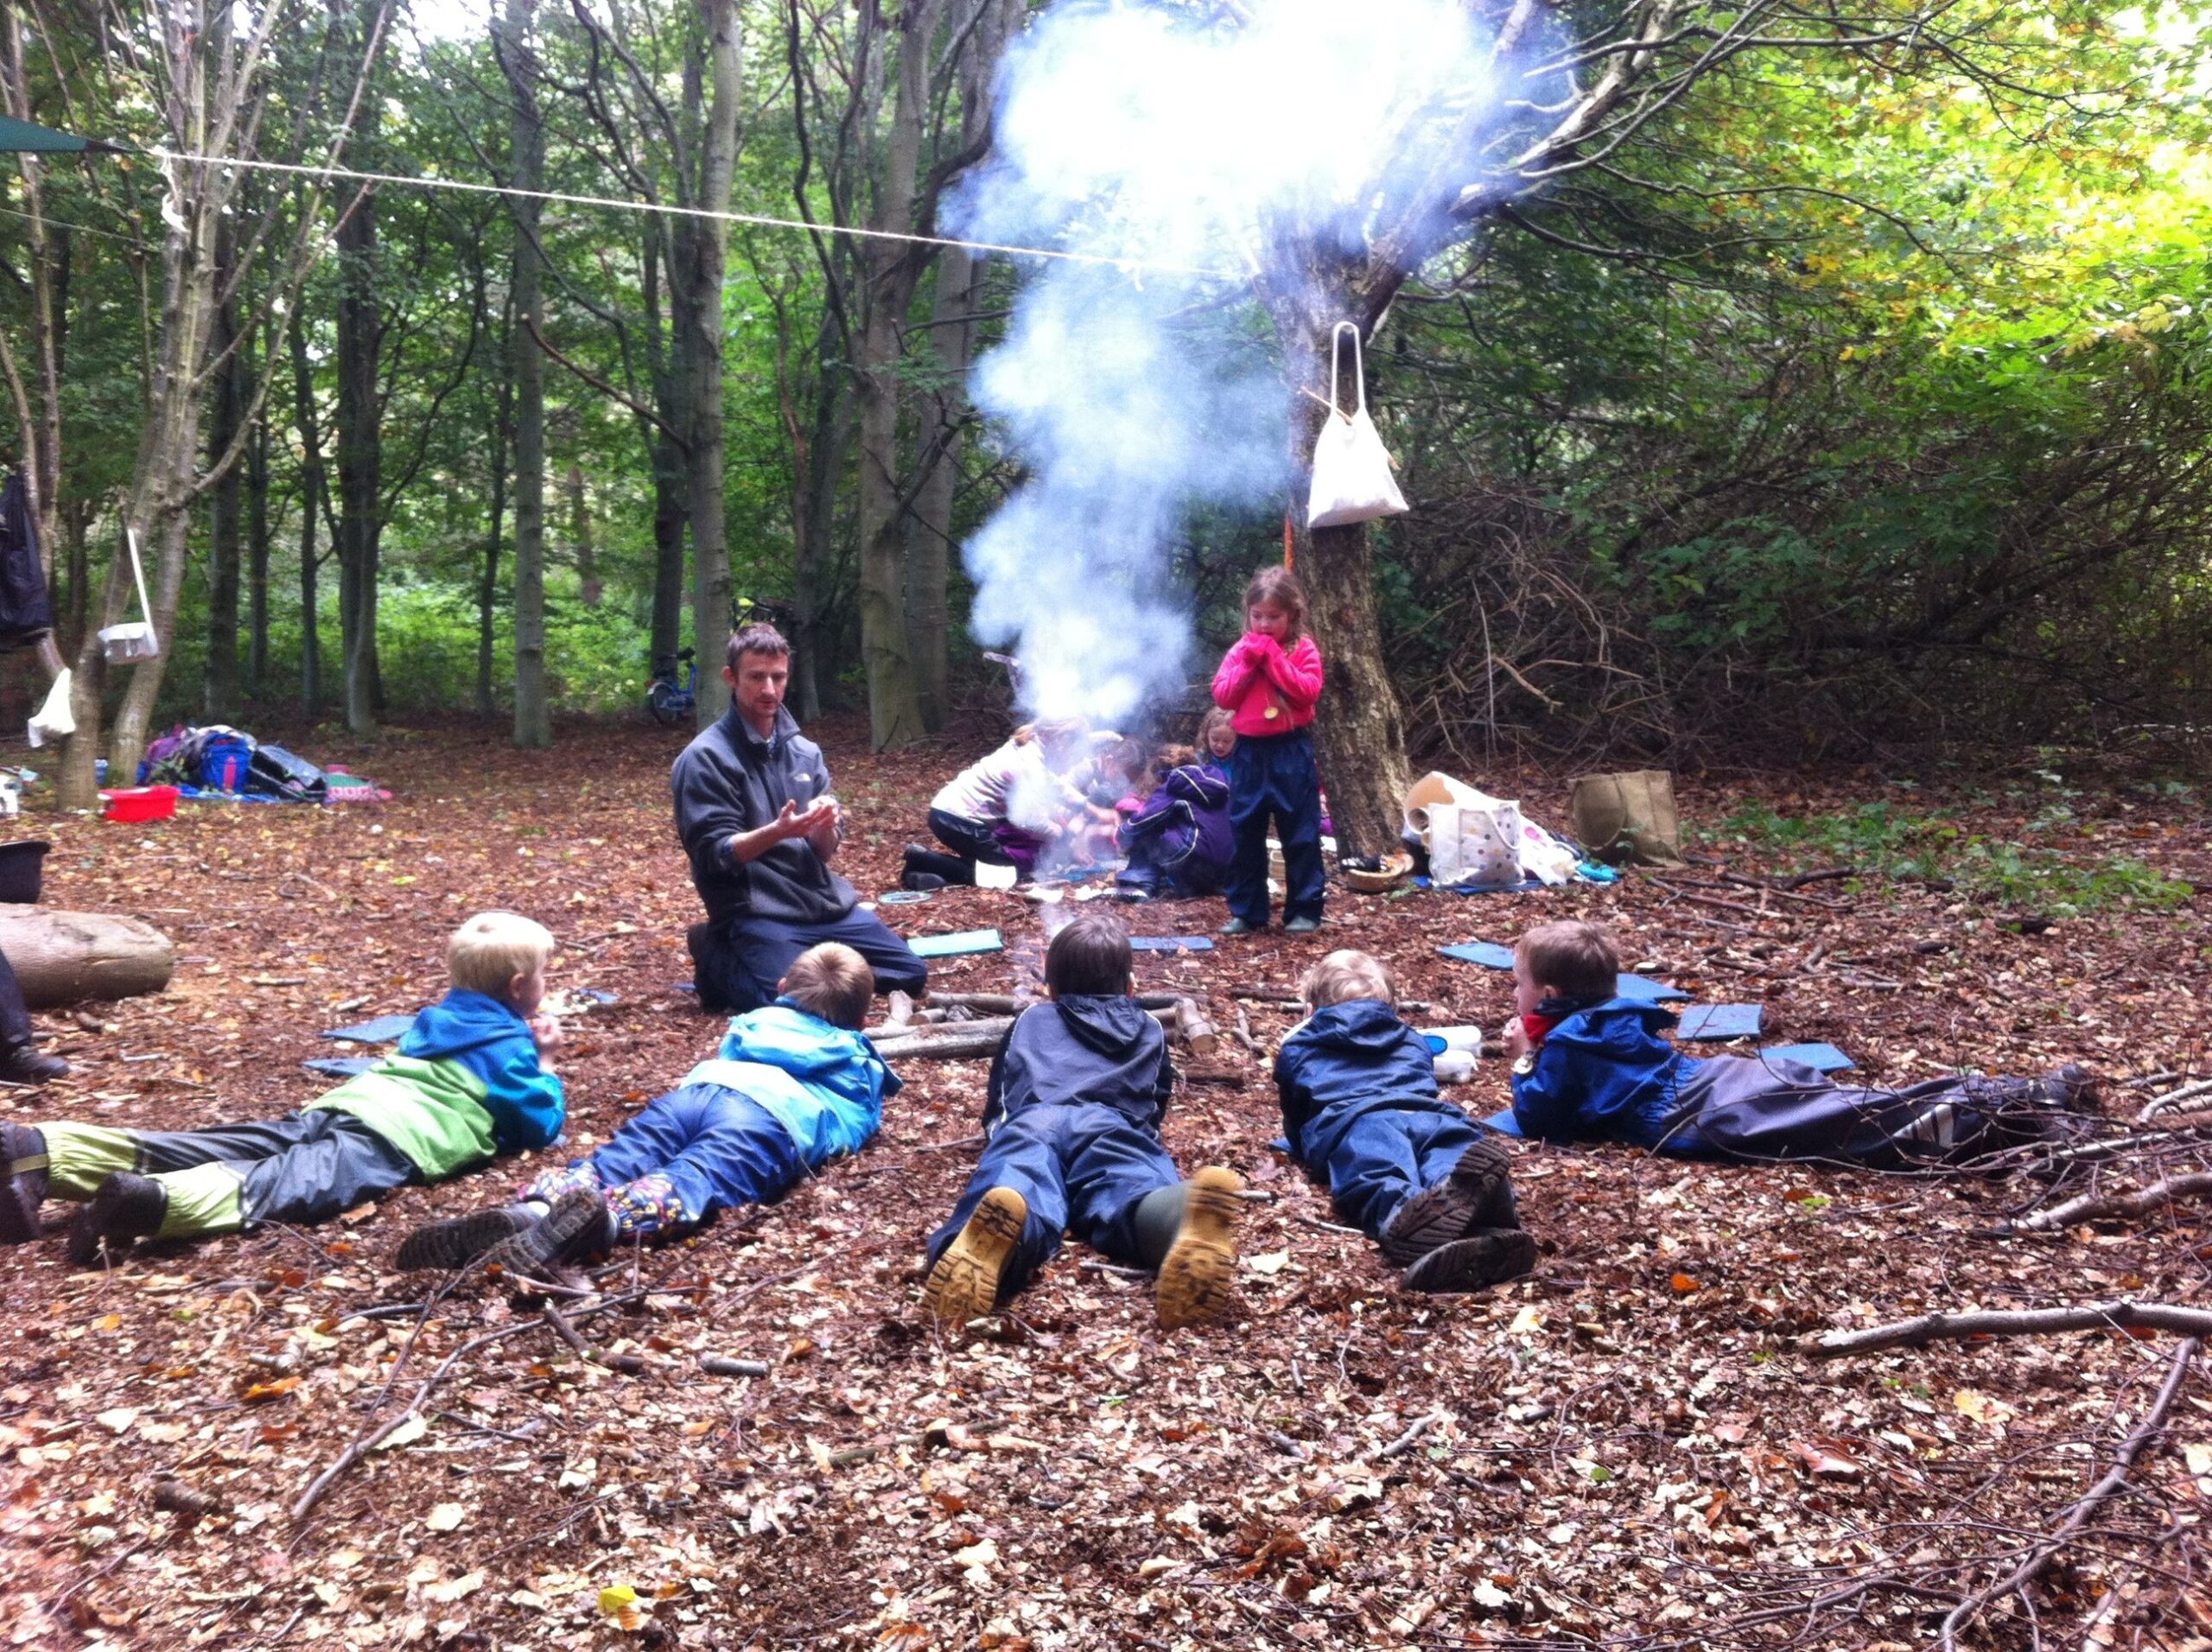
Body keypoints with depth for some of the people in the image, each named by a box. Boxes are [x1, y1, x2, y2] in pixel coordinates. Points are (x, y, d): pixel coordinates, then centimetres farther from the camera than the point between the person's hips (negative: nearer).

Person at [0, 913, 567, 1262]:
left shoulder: (440, 1019, 33)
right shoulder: (510, 1045, 10)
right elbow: (540, 1126, 9)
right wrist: (544, 1065, 27)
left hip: (343, 1105, 7)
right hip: (395, 1138, -7)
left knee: (191, 1151, -5)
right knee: (281, 1187, -30)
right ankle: (153, 1201, -55)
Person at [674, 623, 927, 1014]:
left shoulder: (805, 752, 9)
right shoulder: (705, 758, -9)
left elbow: (825, 853, 8)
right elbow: (715, 856, -14)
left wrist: (824, 828, -16)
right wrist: (777, 831, -31)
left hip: (823, 902, 6)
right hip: (756, 912, -6)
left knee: (912, 974, 3)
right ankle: (720, 958, 2)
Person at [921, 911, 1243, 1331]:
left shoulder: (1029, 1021, 40)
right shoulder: (1150, 1030, 40)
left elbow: (996, 1101, 44)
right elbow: (1159, 1101, 52)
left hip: (1033, 1121, 0)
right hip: (1112, 1124, 0)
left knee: (1013, 1187, -32)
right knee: (1130, 1188, -31)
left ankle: (995, 1226, -72)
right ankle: (1186, 1214, -71)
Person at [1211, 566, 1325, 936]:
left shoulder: (1304, 649, -3)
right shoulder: (1241, 650, 6)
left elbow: (1308, 692, -16)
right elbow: (1222, 696, -1)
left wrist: (1274, 656, -15)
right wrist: (1249, 661, -10)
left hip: (1291, 752, -3)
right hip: (1249, 753, 3)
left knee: (1301, 836, 2)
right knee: (1245, 836, 8)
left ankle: (1304, 911, 10)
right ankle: (1246, 912, 16)